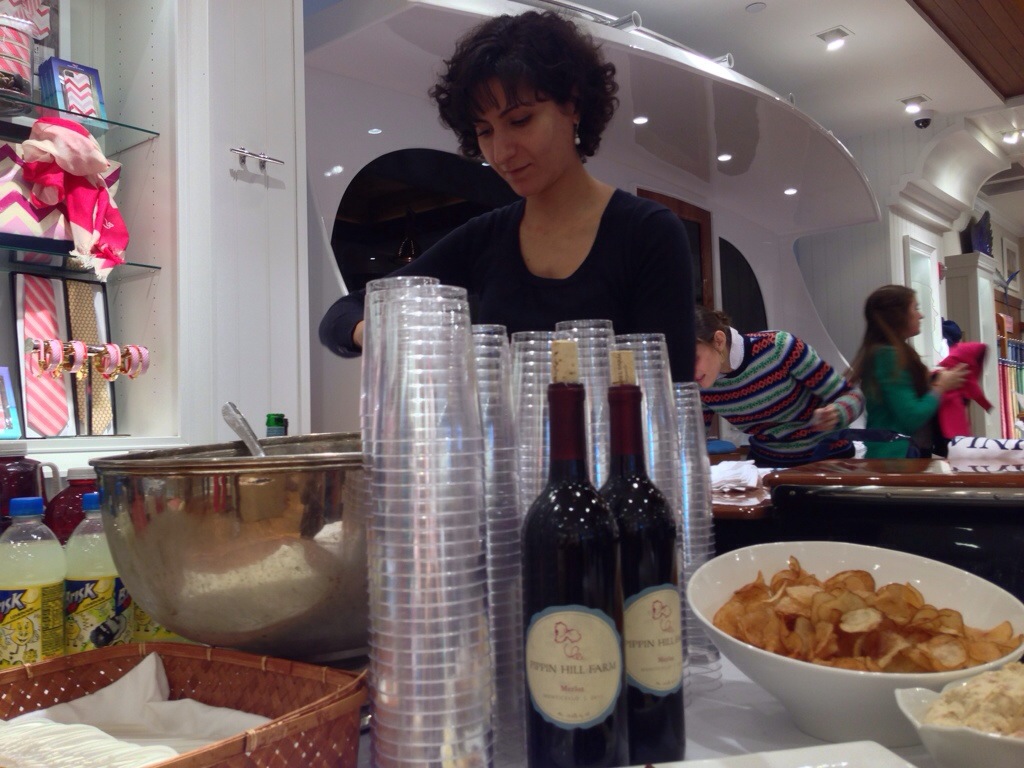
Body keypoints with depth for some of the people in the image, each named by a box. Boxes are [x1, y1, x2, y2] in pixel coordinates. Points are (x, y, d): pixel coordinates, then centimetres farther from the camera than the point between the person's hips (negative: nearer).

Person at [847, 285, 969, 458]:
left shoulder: (884, 352, 13)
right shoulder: (889, 355, -15)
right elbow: (911, 418, -20)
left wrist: (931, 380, 7)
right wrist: (940, 386, -7)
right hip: (896, 456, -10)